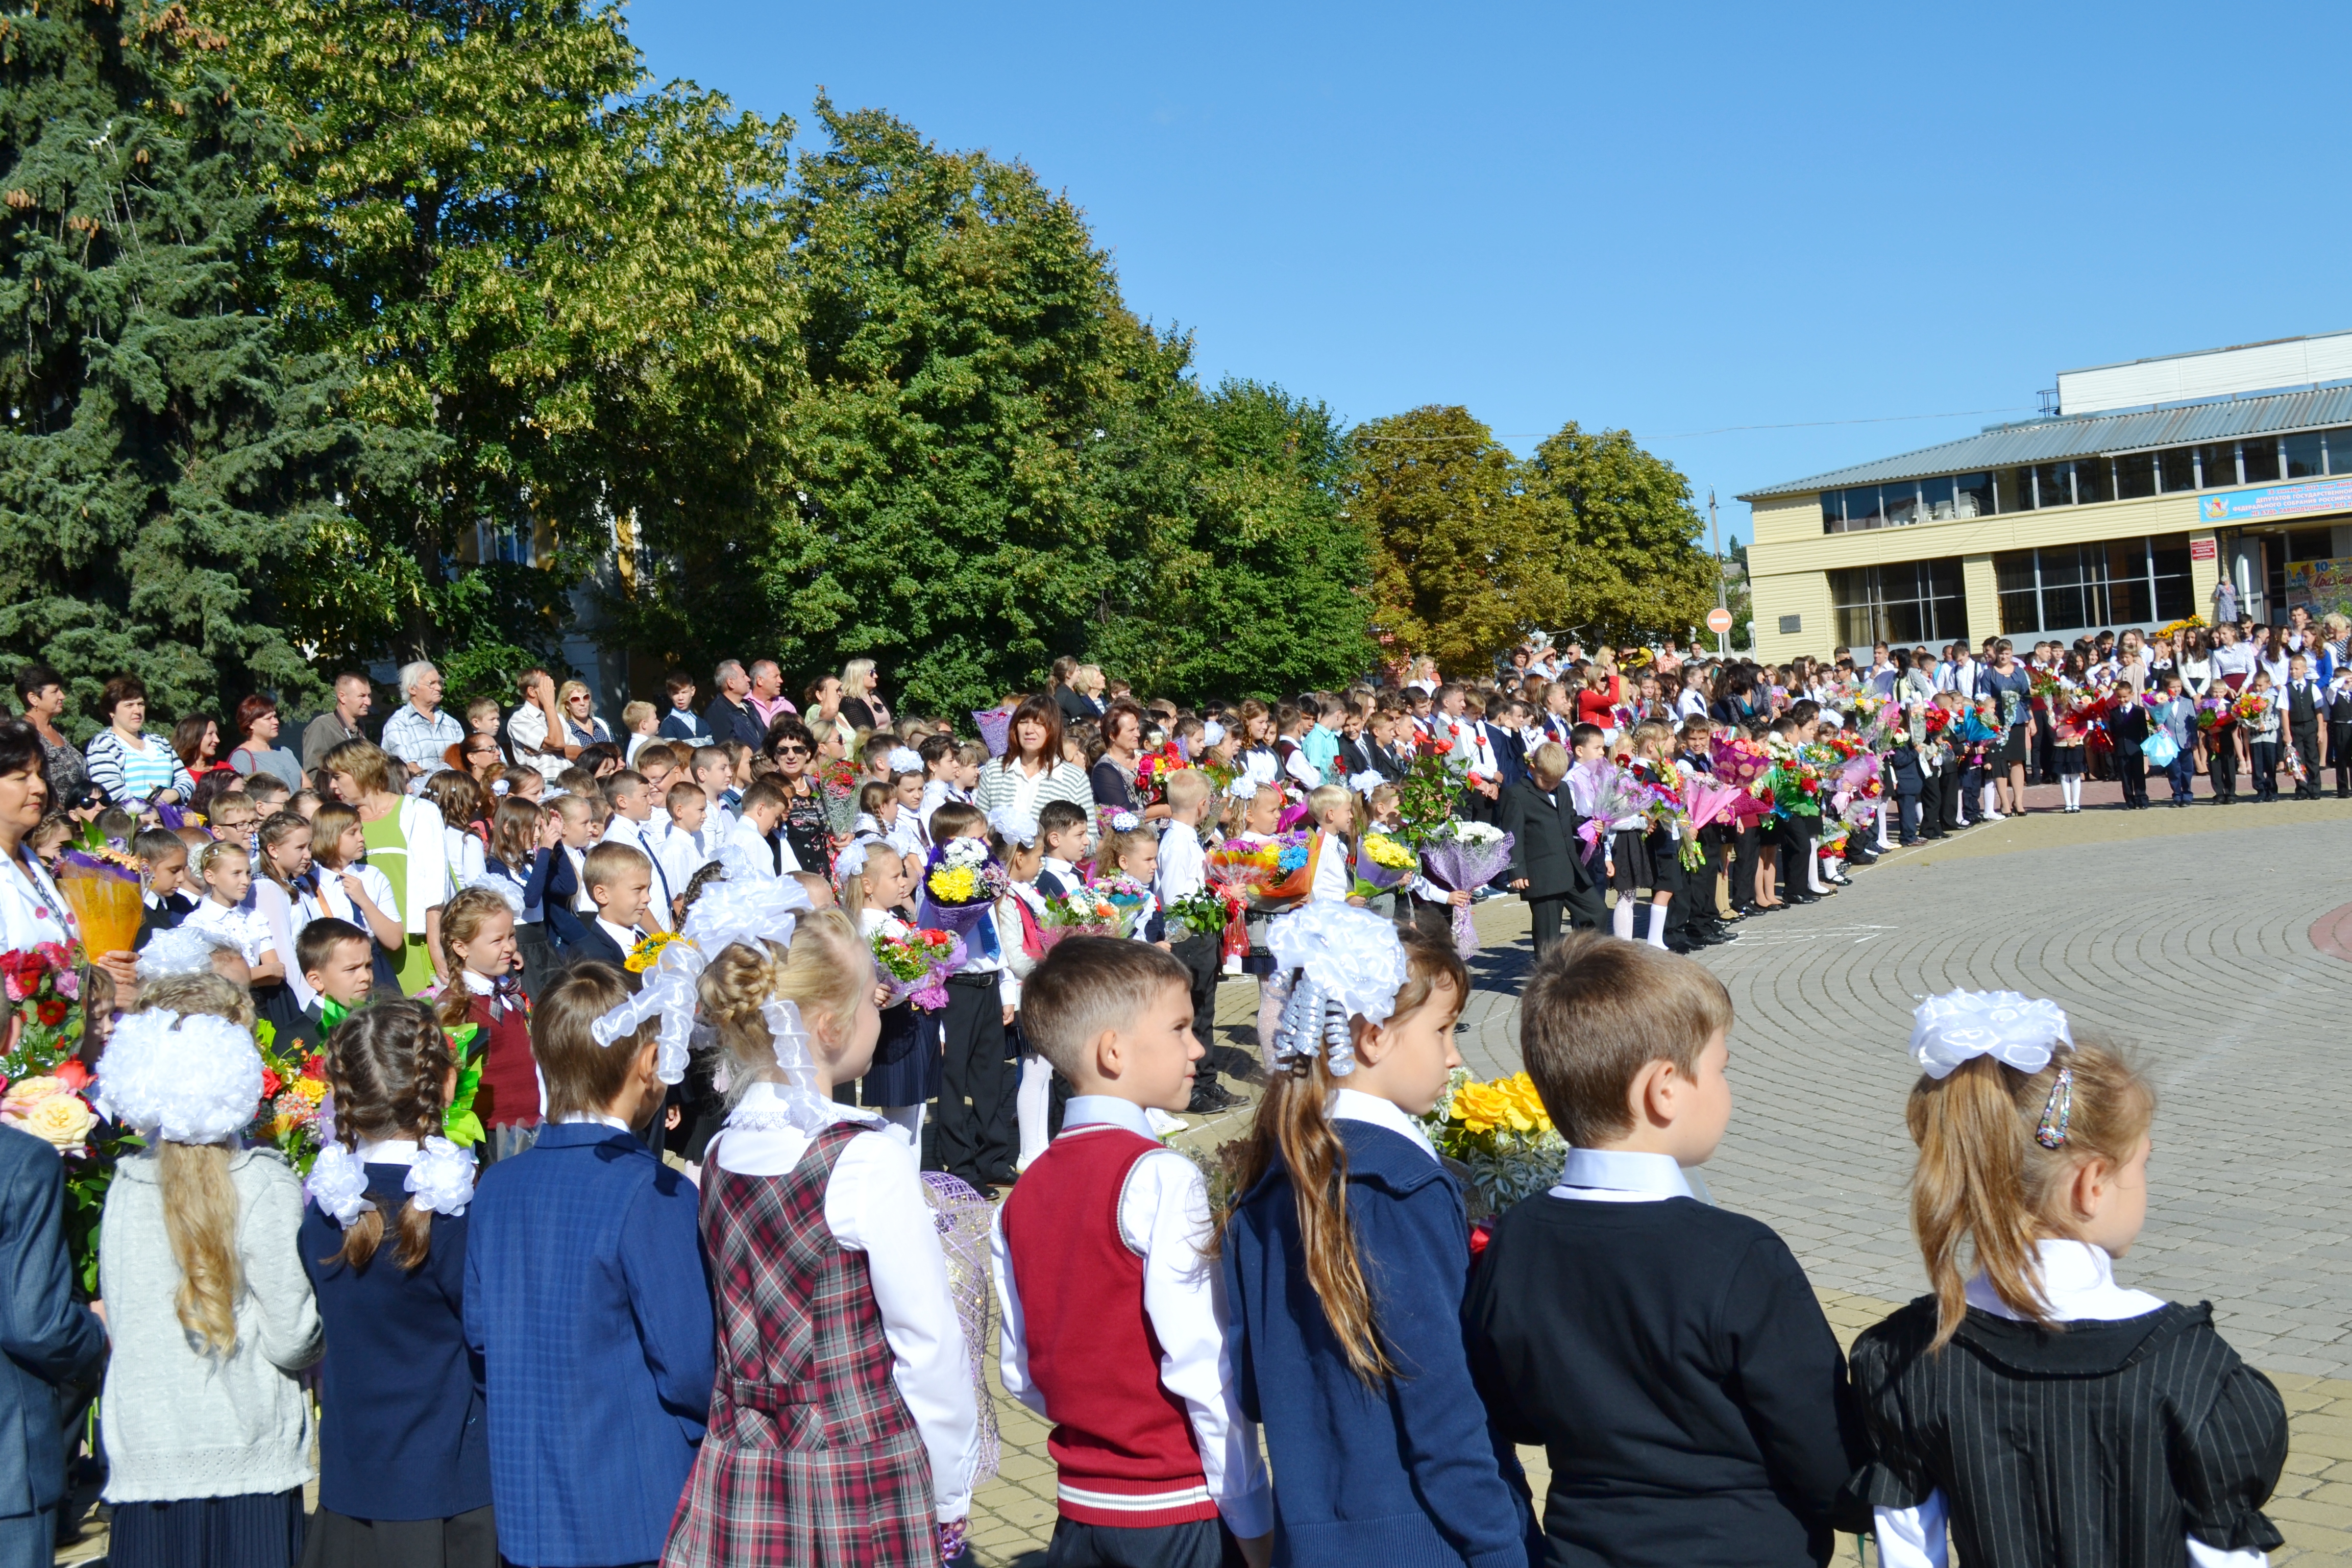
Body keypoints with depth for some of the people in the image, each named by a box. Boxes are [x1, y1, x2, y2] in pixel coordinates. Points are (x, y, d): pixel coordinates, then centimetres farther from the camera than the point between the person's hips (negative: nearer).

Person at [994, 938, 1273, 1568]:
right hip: (1179, 1511, -7)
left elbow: (1019, 1373, 7)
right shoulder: (1163, 1178, -17)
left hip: (1079, 1507, 7)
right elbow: (1201, 1363, -19)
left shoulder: (1024, 1194, 4)